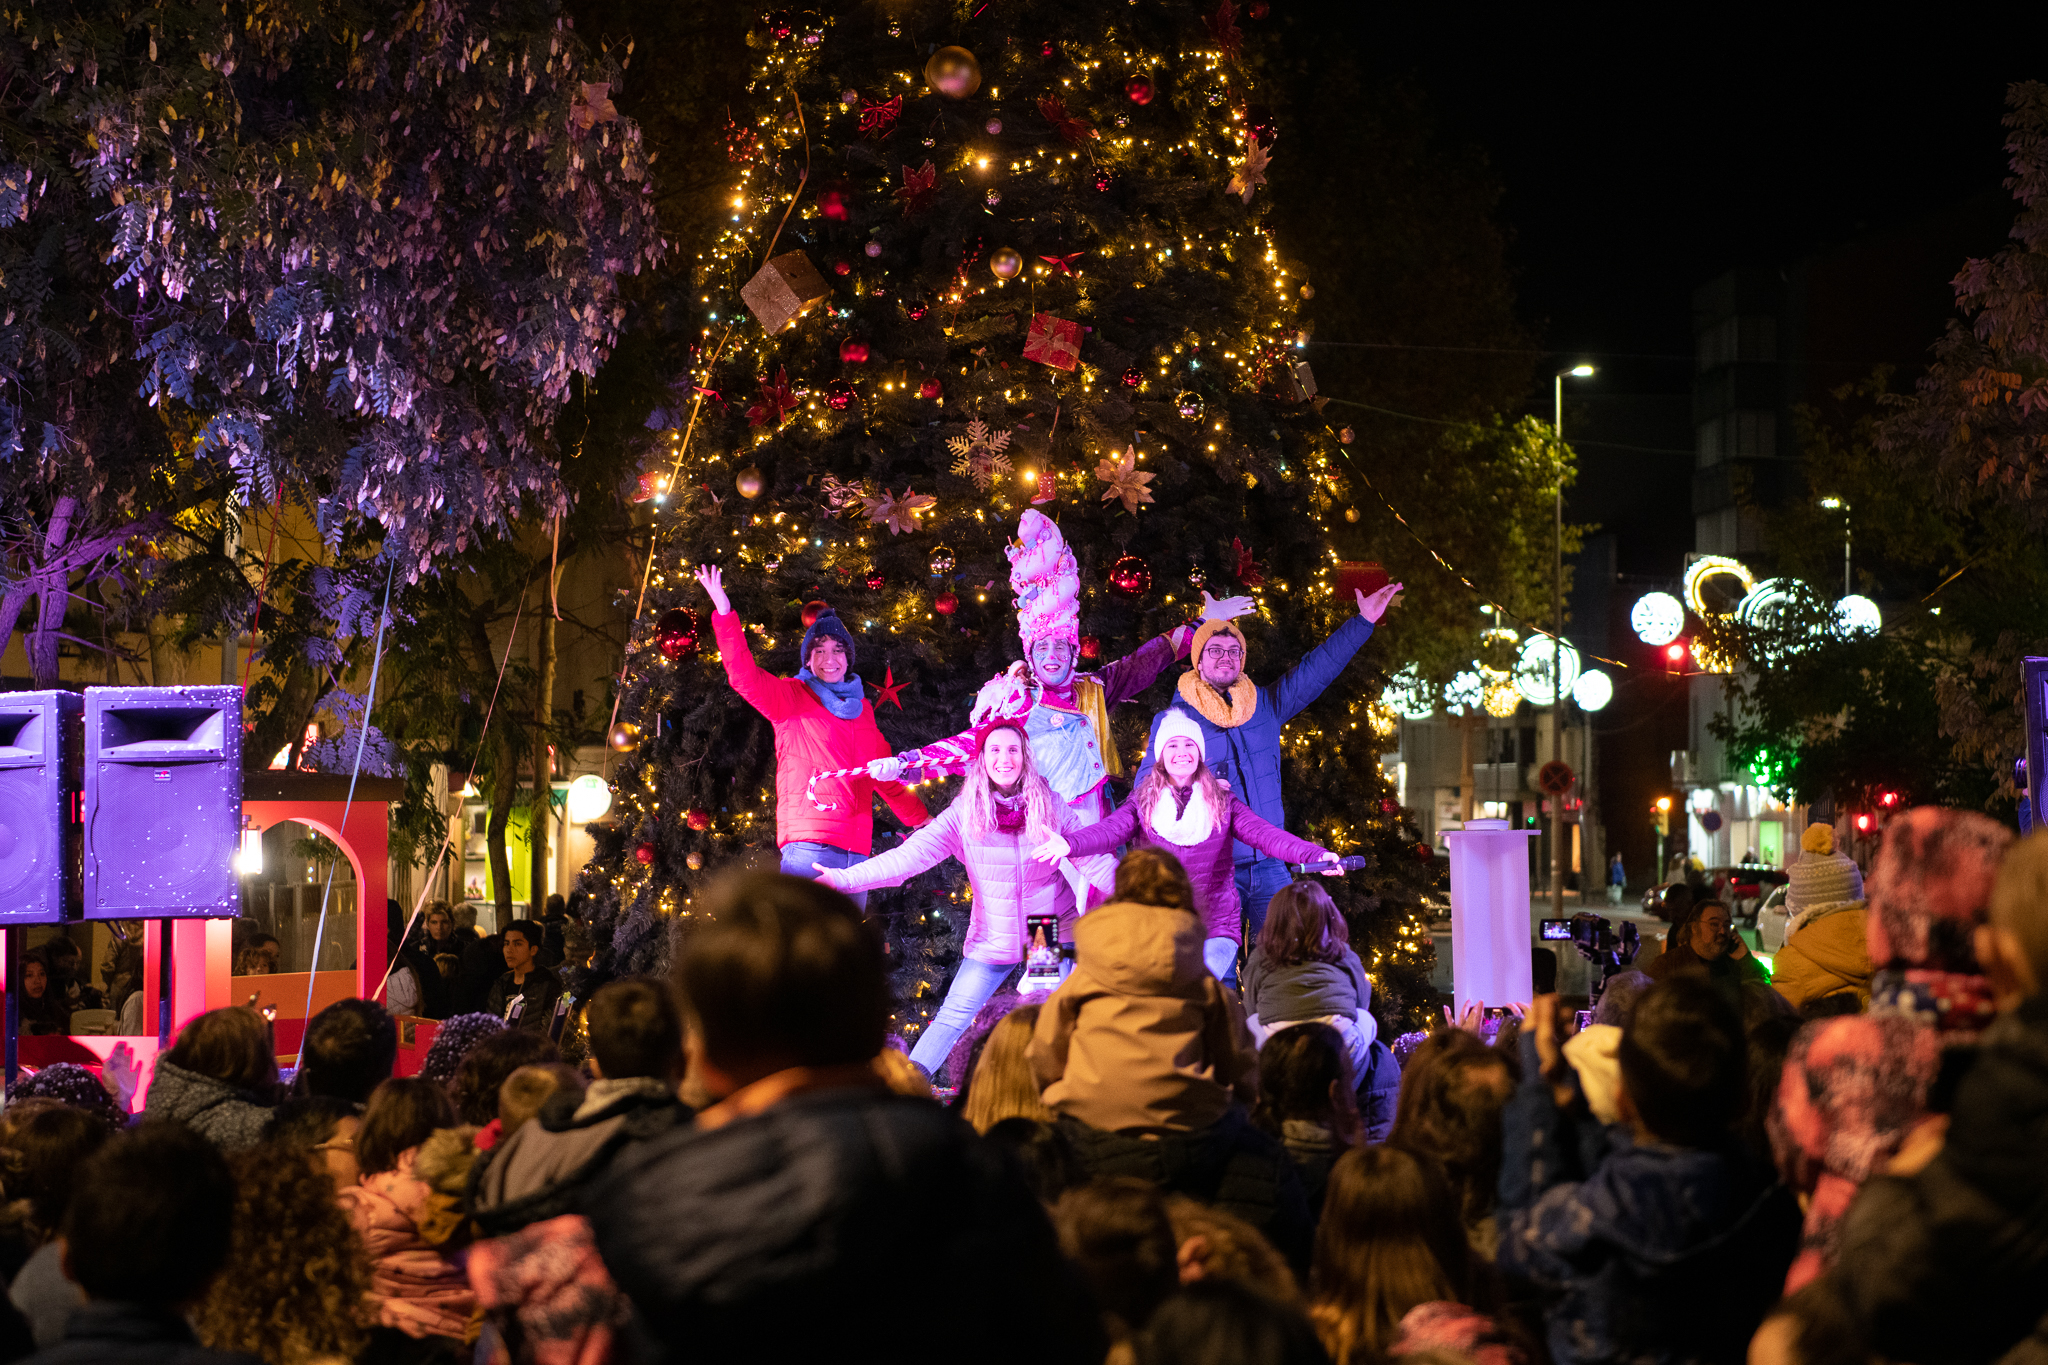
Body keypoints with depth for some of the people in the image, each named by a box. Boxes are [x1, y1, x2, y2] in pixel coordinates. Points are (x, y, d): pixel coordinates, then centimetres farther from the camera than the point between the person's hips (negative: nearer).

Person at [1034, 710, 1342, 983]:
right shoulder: (1143, 803, 7)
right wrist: (1070, 843, -33)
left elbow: (1262, 833, -4)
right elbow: (1110, 830, -10)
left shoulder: (1223, 802, 9)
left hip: (1216, 927, 0)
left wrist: (1314, 854, -23)